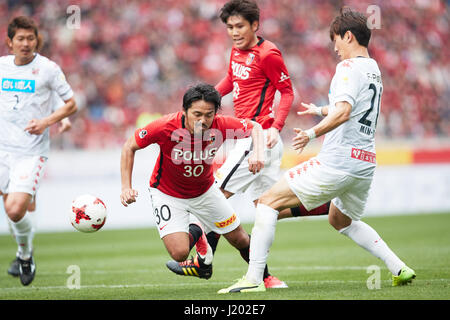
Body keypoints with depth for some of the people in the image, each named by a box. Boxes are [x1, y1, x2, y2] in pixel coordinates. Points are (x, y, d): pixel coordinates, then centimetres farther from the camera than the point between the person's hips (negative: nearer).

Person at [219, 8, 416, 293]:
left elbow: (343, 112, -26)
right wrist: (321, 111, 50)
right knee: (341, 220, 33)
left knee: (269, 201, -3)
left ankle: (254, 278, -11)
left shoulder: (350, 67, -9)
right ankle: (399, 268, 22)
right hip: (366, 164, 9)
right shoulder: (374, 70, 19)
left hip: (338, 161, -9)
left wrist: (313, 133, -29)